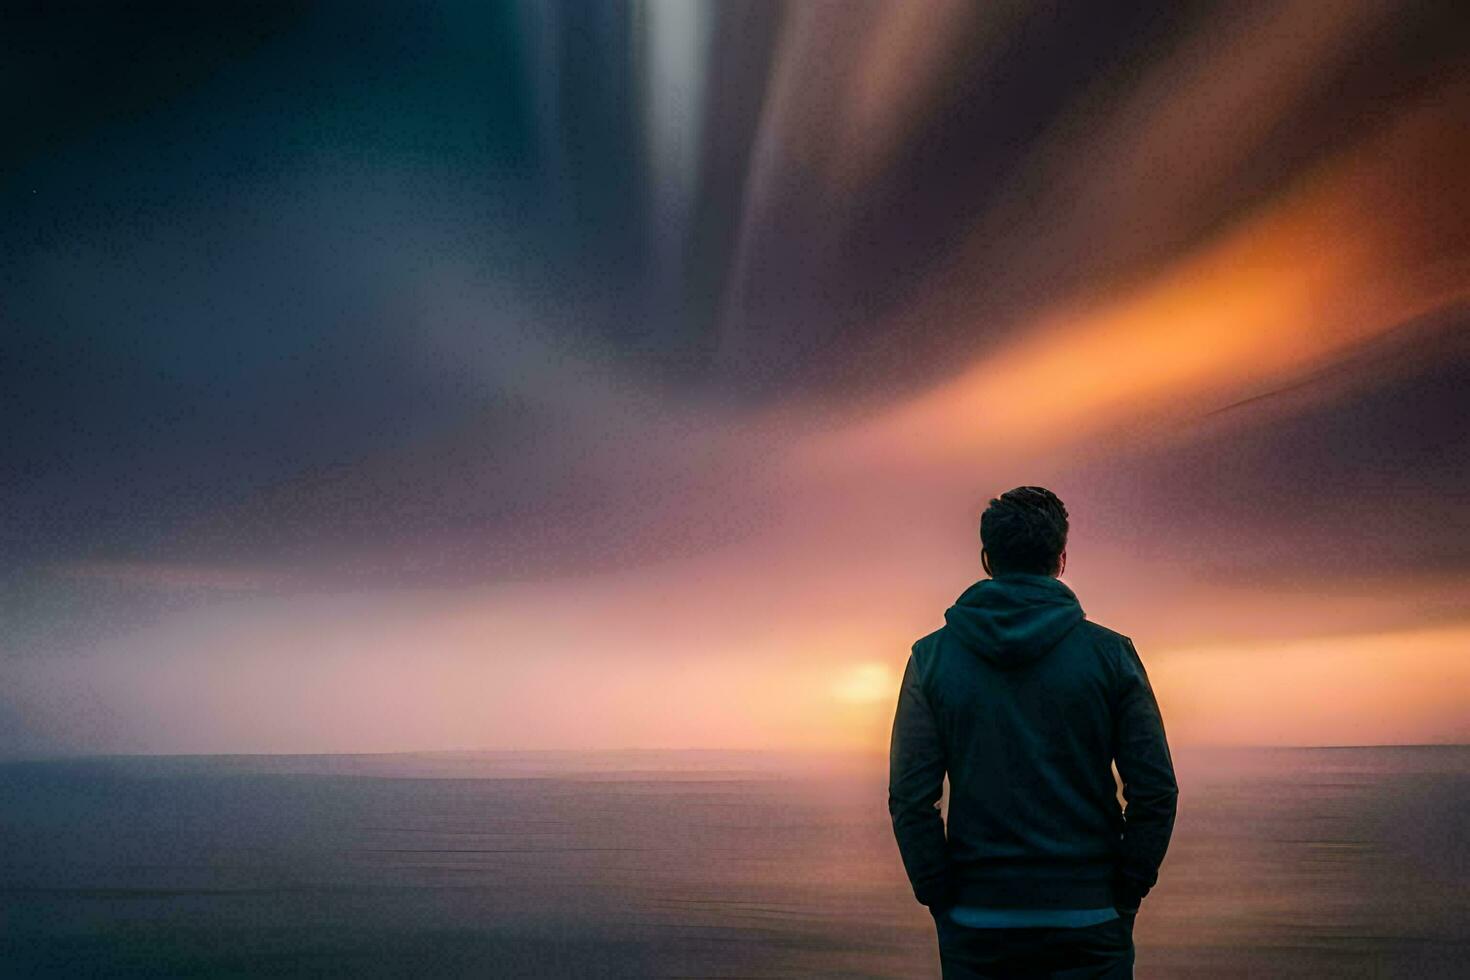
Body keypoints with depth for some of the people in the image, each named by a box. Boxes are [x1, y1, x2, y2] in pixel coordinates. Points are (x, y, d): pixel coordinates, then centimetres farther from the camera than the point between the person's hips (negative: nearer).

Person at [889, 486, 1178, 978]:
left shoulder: (933, 656, -2)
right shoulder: (1112, 653, -3)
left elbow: (910, 798, -6)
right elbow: (1156, 791, -4)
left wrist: (940, 899, 2)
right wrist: (1126, 895, 5)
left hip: (975, 922, 1)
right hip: (1089, 920, 0)